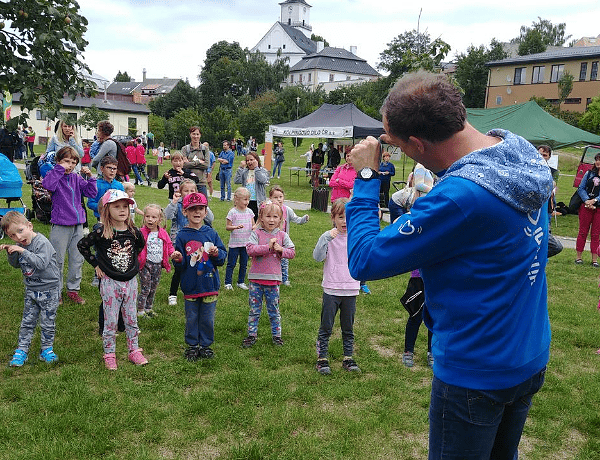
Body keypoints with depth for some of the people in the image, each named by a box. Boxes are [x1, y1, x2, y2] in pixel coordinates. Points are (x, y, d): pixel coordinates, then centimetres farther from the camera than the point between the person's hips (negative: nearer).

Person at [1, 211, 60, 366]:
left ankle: (46, 349, 22)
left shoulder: (42, 242, -21)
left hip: (48, 290, -6)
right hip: (31, 290, 6)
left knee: (47, 323, 6)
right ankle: (21, 351, 19)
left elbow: (41, 263, -33)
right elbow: (16, 264, 14)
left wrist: (23, 251, -34)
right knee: (27, 321, 10)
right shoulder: (20, 245, 1)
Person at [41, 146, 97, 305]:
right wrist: (60, 168, -21)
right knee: (58, 261, 3)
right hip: (60, 225, -5)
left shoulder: (77, 178, 8)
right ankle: (56, 292, 17)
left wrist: (90, 176, -4)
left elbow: (91, 193, 6)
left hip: (77, 225, 5)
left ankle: (73, 289, 26)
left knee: (77, 259, 11)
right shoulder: (55, 175, -4)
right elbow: (47, 185, -27)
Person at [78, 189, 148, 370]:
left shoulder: (133, 231, -2)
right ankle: (109, 355, 19)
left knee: (131, 319, 13)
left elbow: (140, 245, 19)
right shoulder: (101, 232, -13)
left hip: (130, 280, 3)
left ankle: (134, 351, 26)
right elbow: (82, 245, -3)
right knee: (110, 321, 5)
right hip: (110, 282, -3)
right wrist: (96, 265, -4)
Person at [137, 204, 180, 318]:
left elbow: (169, 245, 12)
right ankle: (140, 310, 10)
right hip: (145, 264, -4)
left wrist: (173, 253, -6)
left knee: (153, 289, 15)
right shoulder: (141, 233, -8)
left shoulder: (163, 233, 4)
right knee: (145, 289, -3)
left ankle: (149, 308, 30)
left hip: (158, 265, 4)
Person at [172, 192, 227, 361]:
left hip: (210, 284, 1)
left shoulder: (211, 233, 3)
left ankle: (205, 345, 26)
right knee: (191, 318, 10)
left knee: (208, 318, 9)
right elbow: (180, 264, 0)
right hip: (190, 285, -1)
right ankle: (192, 345, 26)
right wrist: (179, 260, -21)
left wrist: (217, 253, -15)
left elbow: (223, 257, 5)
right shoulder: (182, 235, -2)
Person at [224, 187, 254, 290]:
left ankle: (241, 282, 24)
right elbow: (227, 227, -8)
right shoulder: (232, 212, -9)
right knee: (231, 264, 3)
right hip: (234, 243, -4)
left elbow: (253, 225, 12)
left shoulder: (249, 211, 4)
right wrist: (236, 227, -27)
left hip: (246, 242, 4)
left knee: (244, 264, 11)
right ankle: (228, 283, 13)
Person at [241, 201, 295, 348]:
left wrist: (281, 250, -14)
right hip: (256, 278, -1)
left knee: (274, 309, 10)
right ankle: (251, 335, 21)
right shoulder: (256, 233, -3)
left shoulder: (282, 235, 4)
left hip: (273, 279, 1)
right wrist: (268, 247, -22)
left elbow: (292, 252, 4)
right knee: (254, 309, 8)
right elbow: (250, 249, -17)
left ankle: (276, 334, 24)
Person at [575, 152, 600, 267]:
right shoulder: (589, 173, 8)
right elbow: (581, 189, 3)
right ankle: (579, 257, 11)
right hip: (586, 206, 1)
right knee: (583, 231, 4)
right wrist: (587, 201, -11)